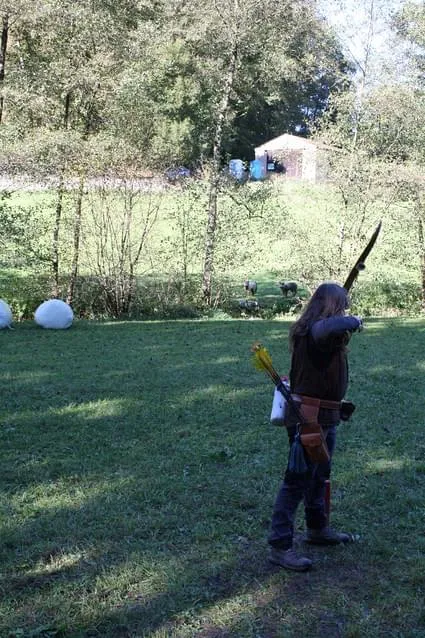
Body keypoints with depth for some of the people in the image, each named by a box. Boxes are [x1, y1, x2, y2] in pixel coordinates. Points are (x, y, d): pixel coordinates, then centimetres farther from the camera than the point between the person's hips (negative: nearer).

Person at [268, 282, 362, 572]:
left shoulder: (319, 331, 10)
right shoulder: (316, 329, -22)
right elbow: (334, 325, -45)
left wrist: (348, 324, 28)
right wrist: (354, 321, -26)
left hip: (325, 417, 11)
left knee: (320, 475, 24)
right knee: (298, 480, -5)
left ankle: (317, 529, 41)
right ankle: (280, 546, 1)